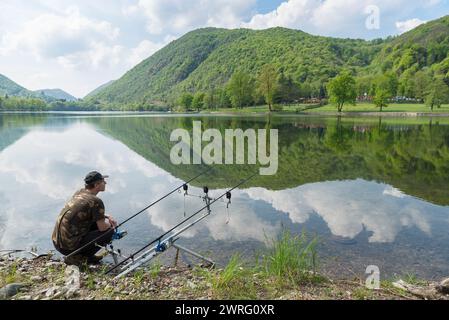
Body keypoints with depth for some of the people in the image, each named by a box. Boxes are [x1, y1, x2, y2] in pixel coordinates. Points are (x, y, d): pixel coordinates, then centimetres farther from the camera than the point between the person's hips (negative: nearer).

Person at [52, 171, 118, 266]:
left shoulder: (79, 193, 8)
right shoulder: (96, 201, -18)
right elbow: (102, 228, -12)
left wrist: (107, 217, 12)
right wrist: (110, 224, 10)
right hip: (69, 246, -8)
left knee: (95, 222, 18)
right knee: (109, 231, -1)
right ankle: (76, 257, 1)